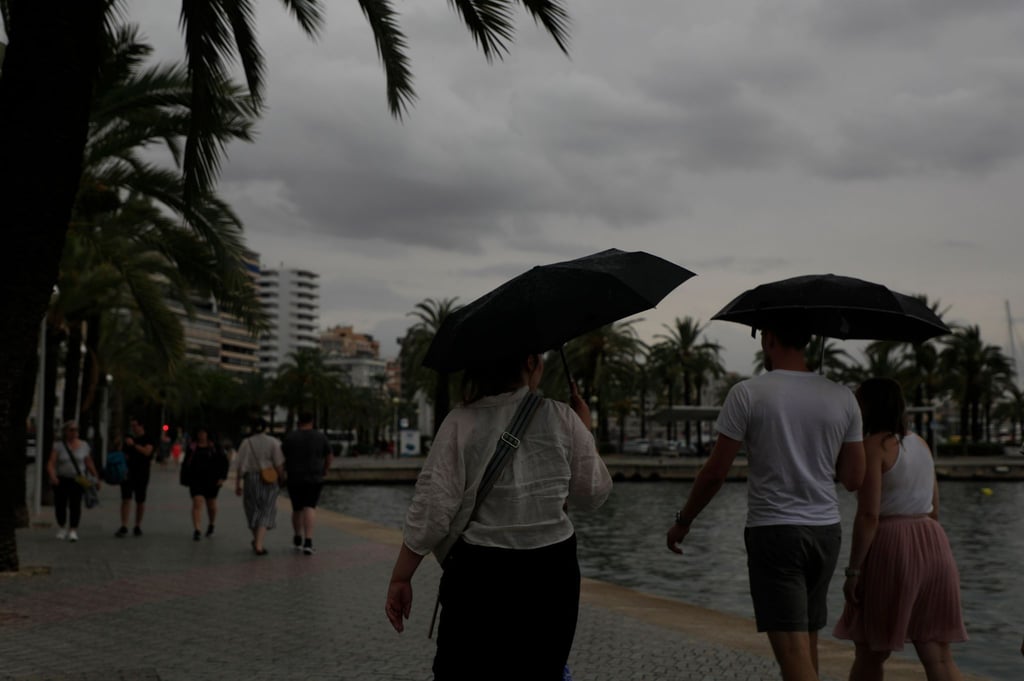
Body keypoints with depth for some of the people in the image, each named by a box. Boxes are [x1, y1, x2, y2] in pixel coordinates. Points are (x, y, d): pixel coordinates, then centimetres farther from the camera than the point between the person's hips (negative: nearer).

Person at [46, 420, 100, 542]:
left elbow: (89, 463, 13)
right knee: (60, 505, 5)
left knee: (75, 505, -13)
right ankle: (61, 528, 29)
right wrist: (52, 476, -26)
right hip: (61, 481, 0)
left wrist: (96, 478, 14)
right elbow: (50, 464, -10)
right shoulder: (58, 446, -2)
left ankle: (73, 531, -12)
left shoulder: (83, 445, 6)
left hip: (77, 480, 0)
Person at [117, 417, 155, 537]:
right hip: (127, 473, 3)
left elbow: (147, 451, -20)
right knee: (126, 499, -7)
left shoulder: (148, 439, -2)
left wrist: (134, 444, -23)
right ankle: (124, 527, -10)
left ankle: (138, 526, 17)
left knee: (140, 501, 6)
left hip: (141, 474, -3)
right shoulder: (128, 438, 14)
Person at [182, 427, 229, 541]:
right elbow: (186, 464, 11)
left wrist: (222, 477, -6)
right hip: (196, 480, 0)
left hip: (212, 481, 0)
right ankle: (197, 530, -18)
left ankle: (211, 525, 39)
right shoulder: (192, 448, 3)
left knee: (211, 503, 14)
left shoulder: (215, 447, -2)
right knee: (197, 502, -13)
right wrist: (186, 479, 9)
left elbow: (224, 462, 1)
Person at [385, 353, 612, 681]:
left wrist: (400, 578, -2)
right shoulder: (562, 419, -4)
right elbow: (592, 495, 6)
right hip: (549, 576, 2)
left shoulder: (460, 422, -7)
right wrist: (585, 429, 19)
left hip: (478, 577, -1)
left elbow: (431, 509, -10)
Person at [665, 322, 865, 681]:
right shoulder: (843, 397, 3)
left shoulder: (748, 393, -9)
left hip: (773, 532, -5)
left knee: (793, 649, -8)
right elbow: (854, 479, 5)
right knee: (807, 641, 19)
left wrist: (683, 521, 7)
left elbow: (715, 472, -7)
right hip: (826, 530, 5)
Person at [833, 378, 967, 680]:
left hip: (890, 549, -7)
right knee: (938, 654, 4)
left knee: (870, 652, 7)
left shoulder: (873, 446, -9)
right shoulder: (920, 444, 15)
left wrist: (853, 571, -13)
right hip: (932, 546, 7)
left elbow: (868, 515, -16)